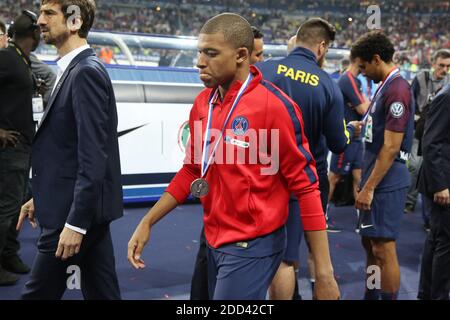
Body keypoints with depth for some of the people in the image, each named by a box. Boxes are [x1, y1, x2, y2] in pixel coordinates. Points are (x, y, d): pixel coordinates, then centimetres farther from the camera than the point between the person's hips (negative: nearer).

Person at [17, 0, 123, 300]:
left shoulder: (86, 72, -16)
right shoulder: (78, 69, 14)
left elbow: (94, 156, -22)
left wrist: (75, 222, -23)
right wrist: (43, 197, 20)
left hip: (77, 211, -9)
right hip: (86, 208, 9)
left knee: (38, 293, 2)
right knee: (102, 292, 13)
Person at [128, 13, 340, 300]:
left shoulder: (275, 106, -18)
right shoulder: (202, 103, 2)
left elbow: (306, 186, -15)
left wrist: (324, 273, -16)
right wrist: (148, 222, 9)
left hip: (253, 246, -7)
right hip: (214, 241, 7)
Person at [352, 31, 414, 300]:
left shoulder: (397, 90, -17)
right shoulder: (385, 86, 14)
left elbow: (391, 147, -20)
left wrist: (369, 187, -18)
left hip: (386, 183, -10)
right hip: (376, 180, 10)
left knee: (384, 249, -4)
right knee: (370, 244, 16)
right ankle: (371, 296, 28)